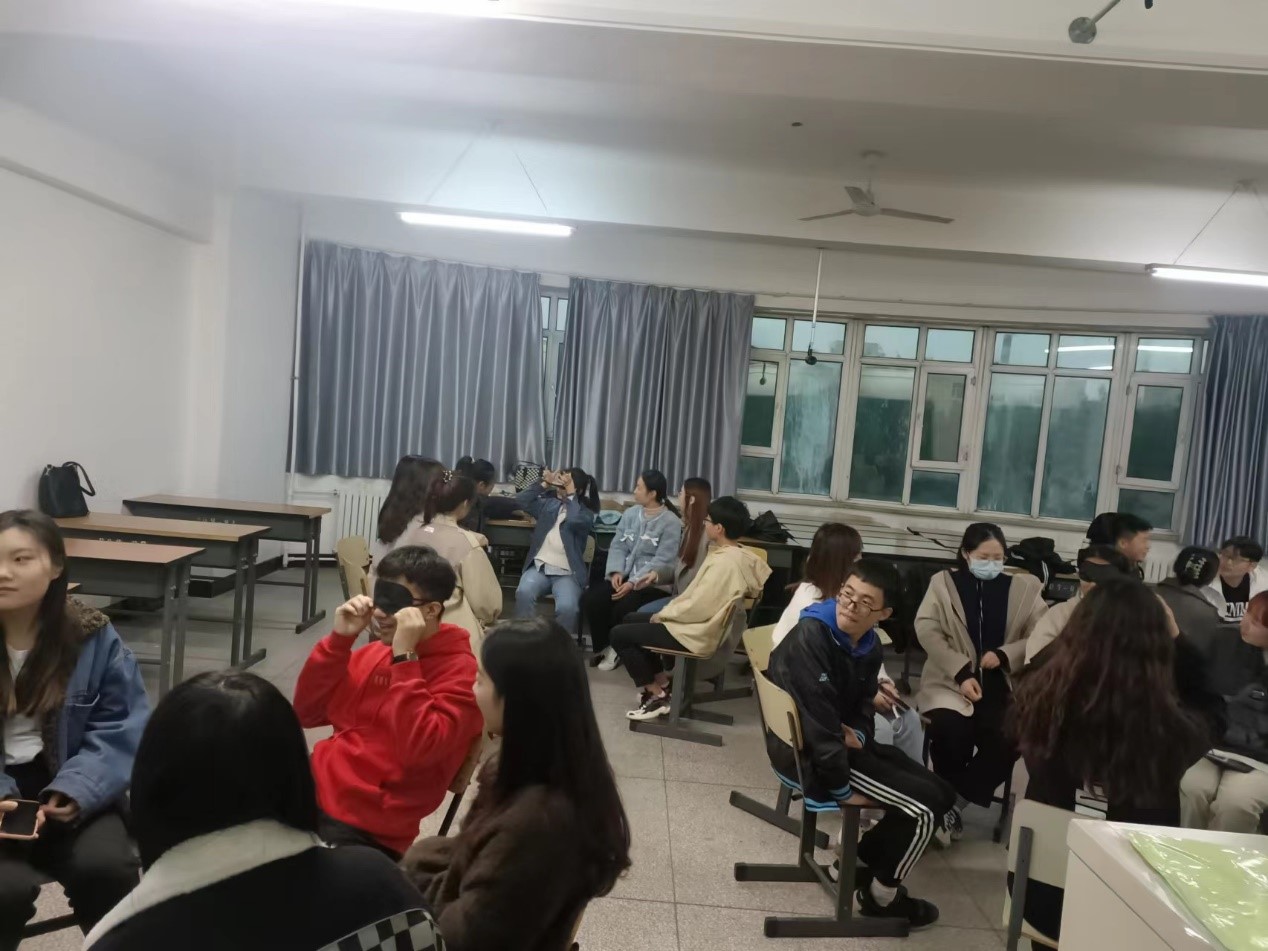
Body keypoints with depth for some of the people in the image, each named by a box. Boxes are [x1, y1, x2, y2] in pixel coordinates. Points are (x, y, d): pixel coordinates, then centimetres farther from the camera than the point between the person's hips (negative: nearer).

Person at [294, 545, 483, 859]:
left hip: (363, 828, -7)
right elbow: (306, 713, 8)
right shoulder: (374, 651, 9)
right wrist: (339, 639, -4)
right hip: (315, 787, 7)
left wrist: (404, 657, -24)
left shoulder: (458, 671, -13)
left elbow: (418, 749, -26)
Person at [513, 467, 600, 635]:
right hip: (539, 567, 3)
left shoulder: (586, 513, 5)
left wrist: (570, 495, -6)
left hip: (567, 573, -3)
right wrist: (545, 484, 8)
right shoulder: (549, 503, 18)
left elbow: (574, 521, -18)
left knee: (567, 607, -33)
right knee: (524, 593, -32)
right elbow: (521, 501, 9)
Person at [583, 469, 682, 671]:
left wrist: (633, 583, -24)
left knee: (623, 608, -30)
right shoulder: (630, 513, 11)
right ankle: (603, 647, 3)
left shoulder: (671, 522, -9)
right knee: (590, 598, -18)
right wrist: (616, 572, -13)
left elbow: (662, 561, -16)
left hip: (653, 583, -5)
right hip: (625, 576, 6)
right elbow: (618, 546, 7)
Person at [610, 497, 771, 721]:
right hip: (703, 625, 10)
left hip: (695, 634, -10)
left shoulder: (722, 562, -27)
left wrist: (663, 614, -9)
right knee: (631, 620, 20)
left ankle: (656, 696, 4)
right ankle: (662, 683, 20)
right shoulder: (743, 554, 0)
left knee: (619, 635, -3)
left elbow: (698, 607, -26)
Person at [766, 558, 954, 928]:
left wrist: (858, 733, -8)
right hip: (808, 755, -9)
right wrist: (843, 789, -19)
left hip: (842, 744, 9)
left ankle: (860, 860, 24)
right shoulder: (809, 638, -26)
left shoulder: (869, 645, 2)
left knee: (941, 793, 13)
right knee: (926, 807, -9)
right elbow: (817, 721, -27)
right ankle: (881, 896, 13)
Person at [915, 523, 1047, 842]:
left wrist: (1003, 655, -15)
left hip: (1002, 684, 2)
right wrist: (961, 673, -16)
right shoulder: (943, 582, 6)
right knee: (950, 729, -29)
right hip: (951, 681, -1)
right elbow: (926, 630, -5)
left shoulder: (1024, 587, 9)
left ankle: (955, 802, -6)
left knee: (1008, 740, -26)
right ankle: (950, 802, -2)